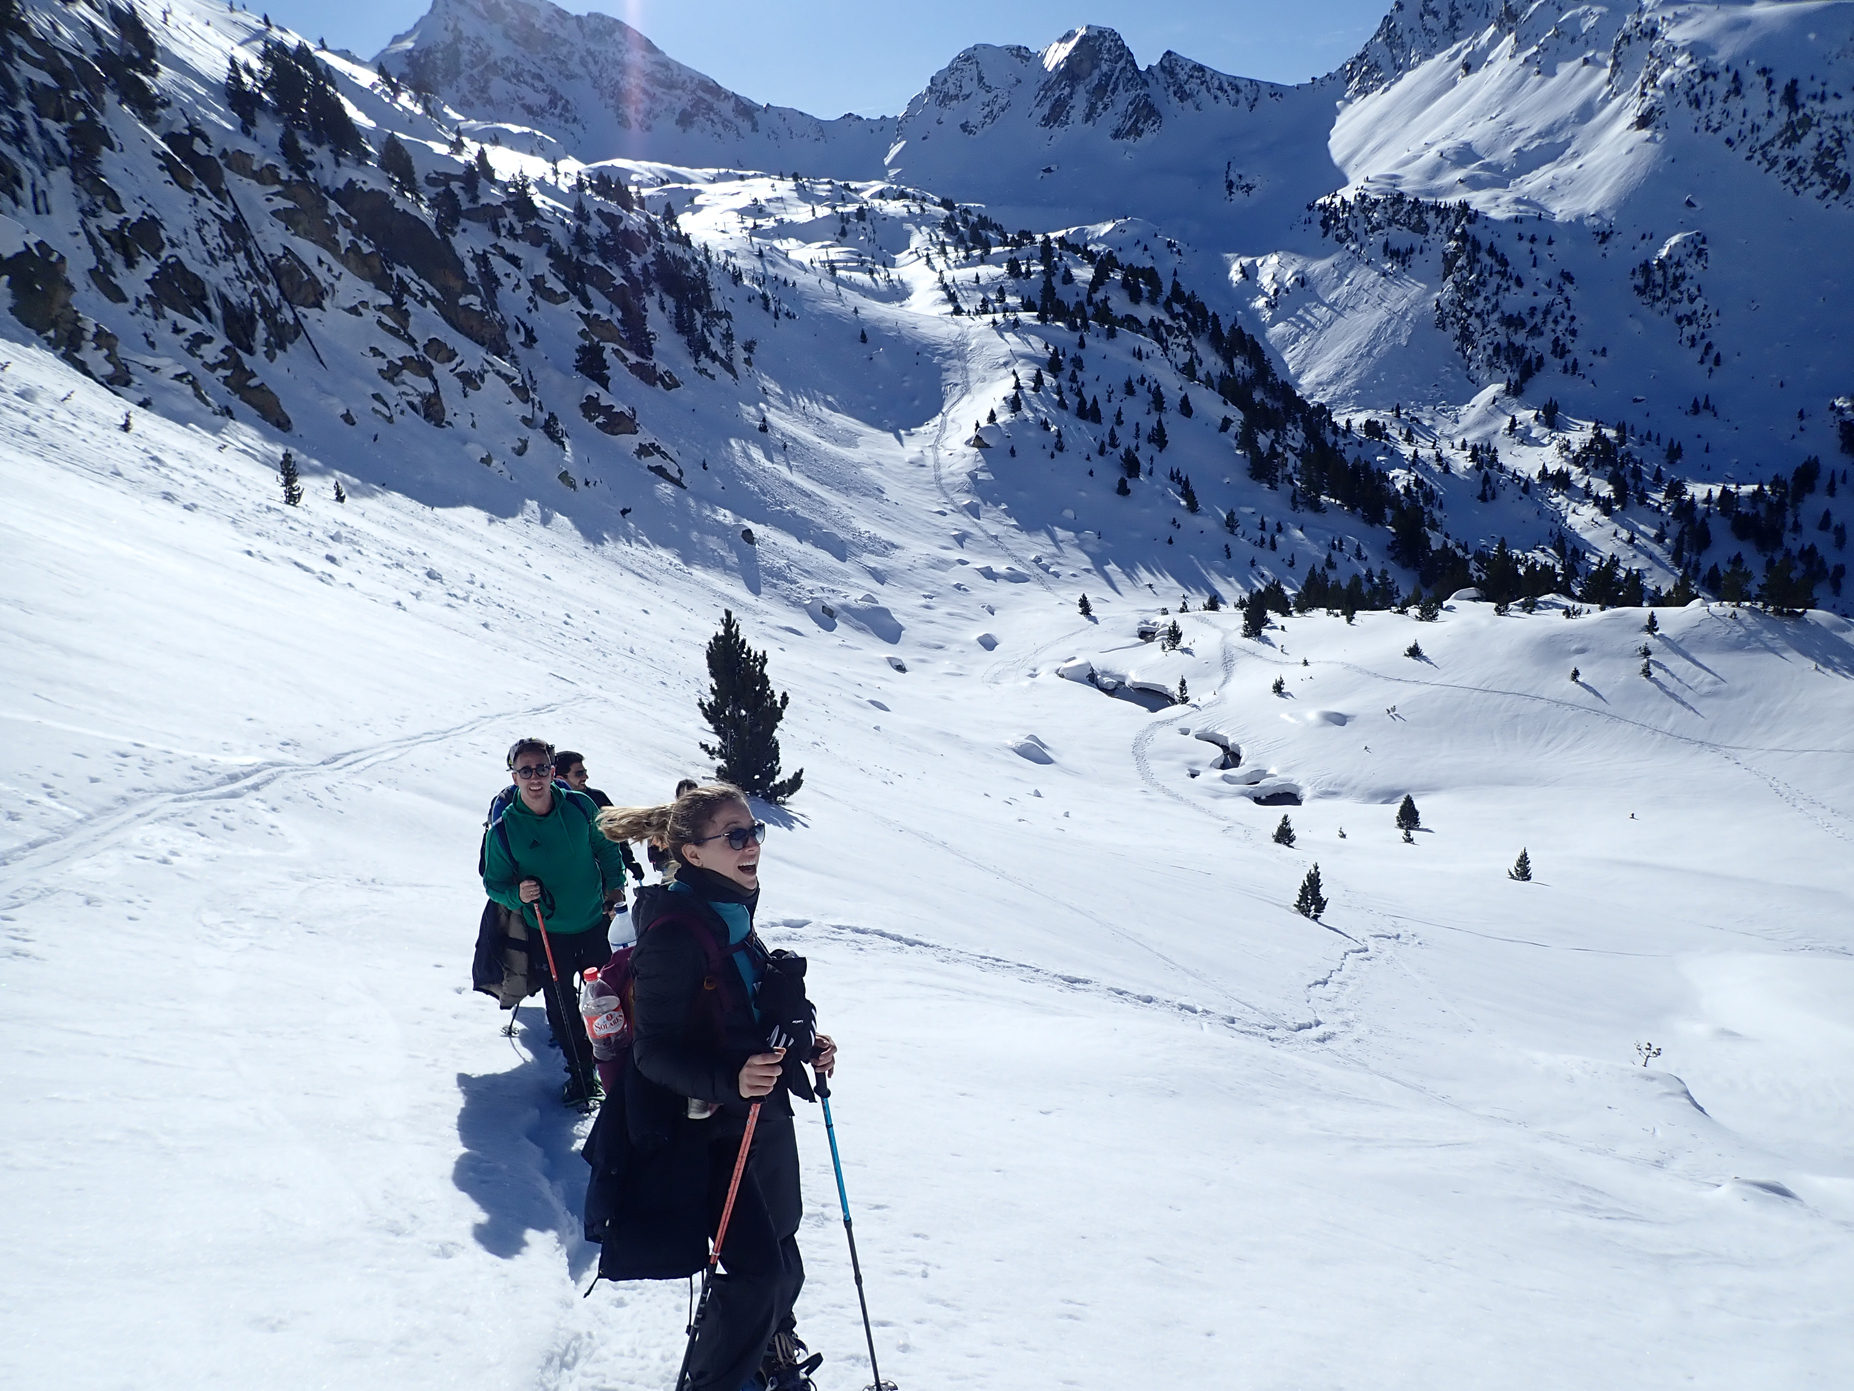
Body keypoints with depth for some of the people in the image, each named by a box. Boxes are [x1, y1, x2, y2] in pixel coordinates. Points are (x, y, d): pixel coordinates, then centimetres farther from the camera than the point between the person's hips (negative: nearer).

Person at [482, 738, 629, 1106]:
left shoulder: (581, 806, -9)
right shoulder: (503, 829, -14)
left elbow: (606, 847, 8)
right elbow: (494, 883, -4)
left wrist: (614, 883, -2)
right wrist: (517, 894, -24)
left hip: (594, 924, 2)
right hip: (547, 935, -1)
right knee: (562, 1009, 8)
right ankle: (580, 1074, 28)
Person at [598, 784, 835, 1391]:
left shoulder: (733, 913, 6)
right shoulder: (674, 931, -22)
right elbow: (653, 1052, -22)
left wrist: (804, 1045, 6)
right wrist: (729, 1079, -35)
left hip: (765, 1118, 8)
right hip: (713, 1129, -8)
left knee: (783, 1263, 18)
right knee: (757, 1272, -8)